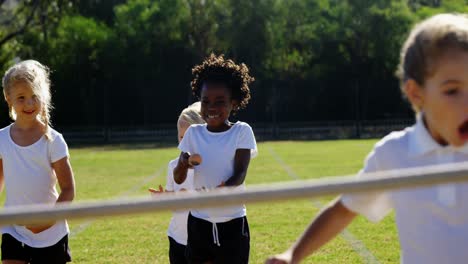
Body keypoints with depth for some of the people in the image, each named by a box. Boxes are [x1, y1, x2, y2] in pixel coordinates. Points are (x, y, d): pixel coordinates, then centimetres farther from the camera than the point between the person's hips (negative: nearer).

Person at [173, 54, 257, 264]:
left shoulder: (241, 131, -5)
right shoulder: (193, 133, 2)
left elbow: (240, 173, -14)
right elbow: (178, 179, -2)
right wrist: (183, 163, -26)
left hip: (233, 223, -2)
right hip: (199, 222, 3)